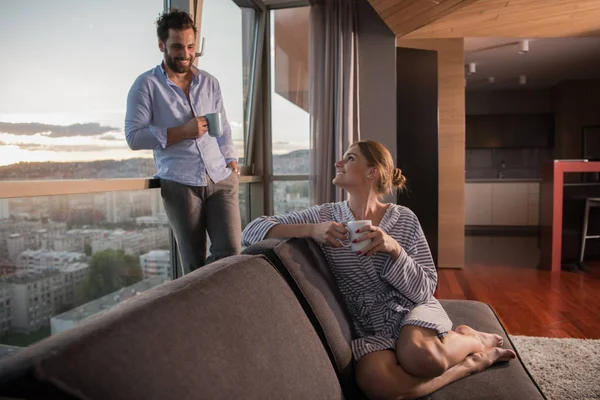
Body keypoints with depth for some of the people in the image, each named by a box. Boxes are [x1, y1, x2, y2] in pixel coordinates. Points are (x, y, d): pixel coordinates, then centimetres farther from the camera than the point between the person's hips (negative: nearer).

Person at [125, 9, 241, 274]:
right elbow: (134, 137, -6)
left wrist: (231, 161, 5)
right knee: (194, 261, 2)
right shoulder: (146, 85, 1)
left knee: (231, 250, -6)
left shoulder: (209, 82, 15)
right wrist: (182, 132, -13)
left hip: (221, 179, 4)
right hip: (180, 185, -3)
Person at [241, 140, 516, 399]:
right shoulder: (325, 216, -2)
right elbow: (251, 230, -8)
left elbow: (424, 290, -4)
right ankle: (472, 361, -7)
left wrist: (393, 249, -21)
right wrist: (311, 230, -23)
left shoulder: (404, 219, -3)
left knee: (419, 355, -36)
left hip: (412, 310, -1)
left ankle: (470, 339, 0)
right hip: (369, 328, 1)